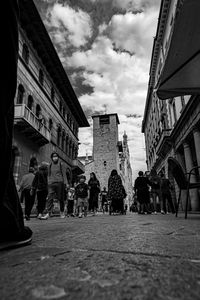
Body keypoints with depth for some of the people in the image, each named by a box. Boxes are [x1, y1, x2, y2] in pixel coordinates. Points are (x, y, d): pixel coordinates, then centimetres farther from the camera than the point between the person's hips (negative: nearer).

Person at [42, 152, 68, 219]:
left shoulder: (60, 164, 4)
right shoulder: (50, 165, 11)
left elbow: (64, 174, 4)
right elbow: (49, 175, 16)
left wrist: (66, 183, -3)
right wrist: (48, 183, 12)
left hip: (59, 183, -2)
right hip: (51, 183, 2)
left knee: (61, 198, 5)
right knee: (50, 198, -8)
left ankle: (62, 212, 20)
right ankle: (48, 213, -8)